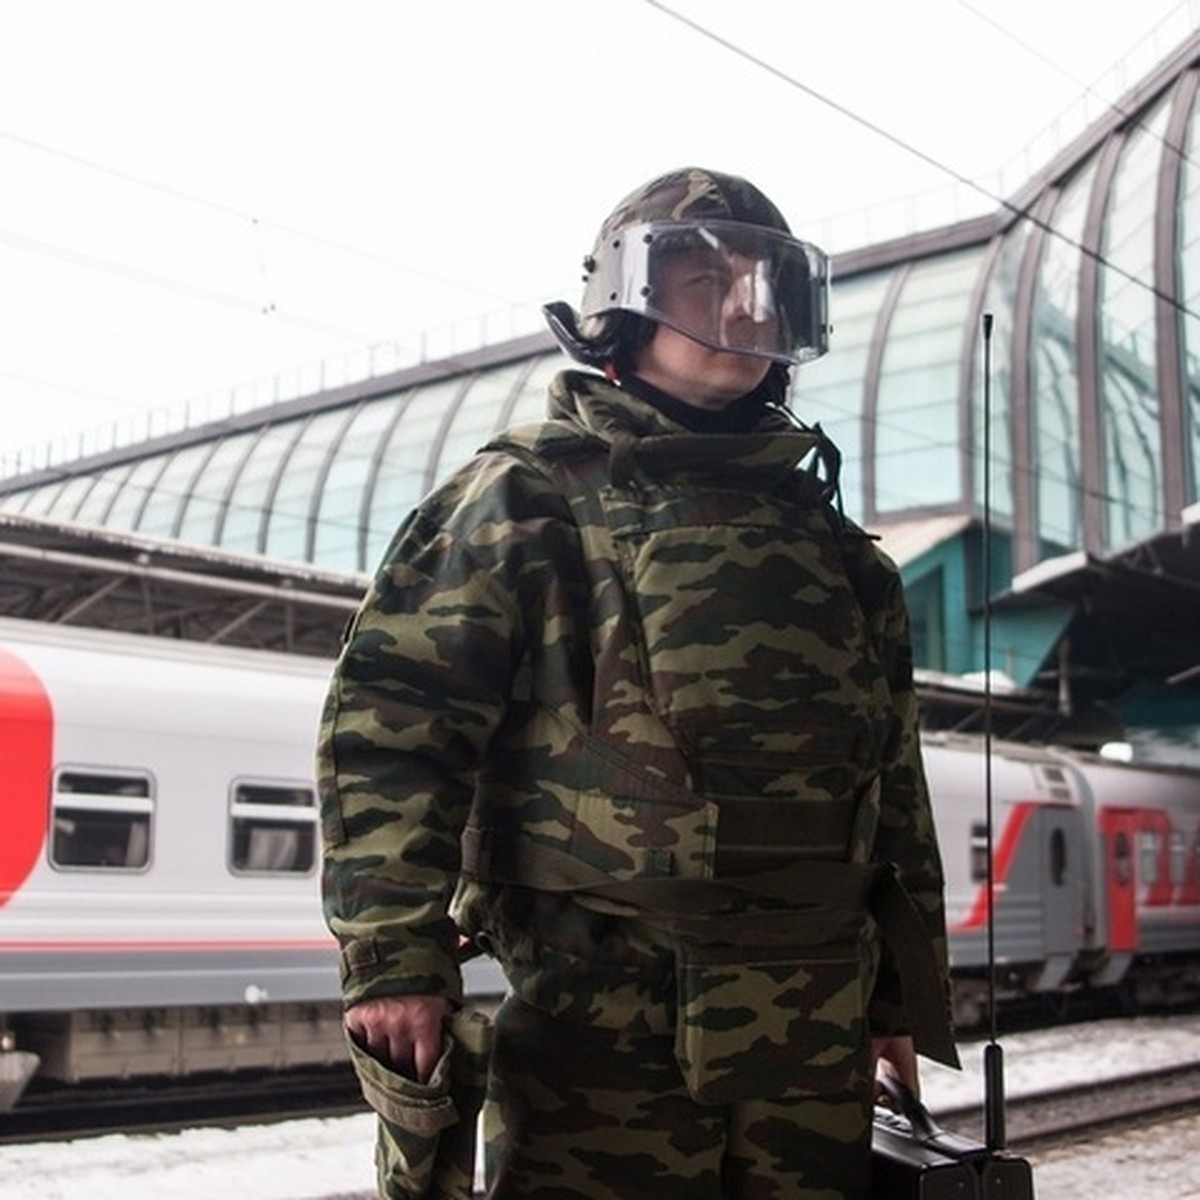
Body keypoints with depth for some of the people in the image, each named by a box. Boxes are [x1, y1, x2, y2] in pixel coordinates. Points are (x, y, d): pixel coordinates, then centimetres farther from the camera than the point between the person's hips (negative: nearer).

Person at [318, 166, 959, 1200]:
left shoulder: (835, 552, 17)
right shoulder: (529, 496, 2)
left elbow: (895, 791, 19)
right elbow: (390, 719, -6)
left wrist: (906, 996, 17)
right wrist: (398, 956, -14)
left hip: (816, 1047, 5)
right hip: (598, 1030, -5)